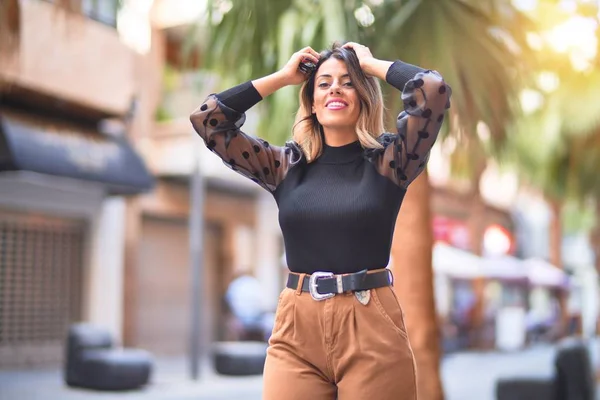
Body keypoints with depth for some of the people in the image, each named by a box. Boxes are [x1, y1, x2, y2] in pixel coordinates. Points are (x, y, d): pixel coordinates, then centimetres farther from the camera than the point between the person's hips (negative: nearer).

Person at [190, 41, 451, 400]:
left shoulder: (387, 161, 1)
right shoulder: (286, 165, 7)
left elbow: (434, 90, -12)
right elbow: (206, 119, 5)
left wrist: (372, 64, 3)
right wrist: (282, 77, 7)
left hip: (372, 328, -2)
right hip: (296, 329, 2)